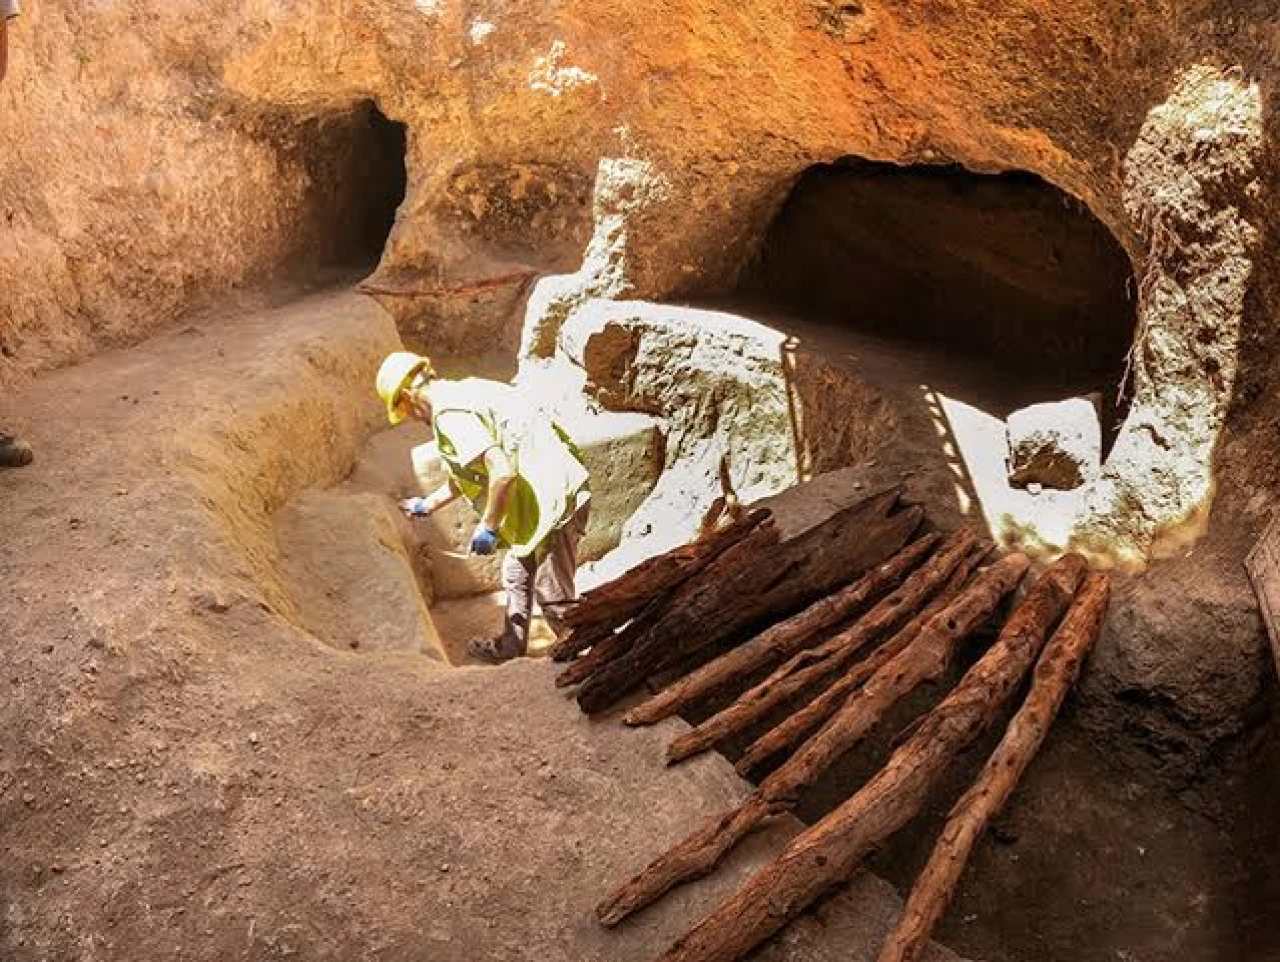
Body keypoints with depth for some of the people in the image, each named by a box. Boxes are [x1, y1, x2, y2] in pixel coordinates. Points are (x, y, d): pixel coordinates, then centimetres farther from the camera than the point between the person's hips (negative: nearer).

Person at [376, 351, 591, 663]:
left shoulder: (449, 414, -17)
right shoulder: (464, 392, 15)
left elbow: (503, 471, -28)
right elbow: (465, 473, 28)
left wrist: (487, 526, -15)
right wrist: (428, 504, 40)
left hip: (554, 500, -10)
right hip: (552, 488, 10)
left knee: (553, 594, 2)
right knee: (516, 574, 25)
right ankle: (511, 644, 41)